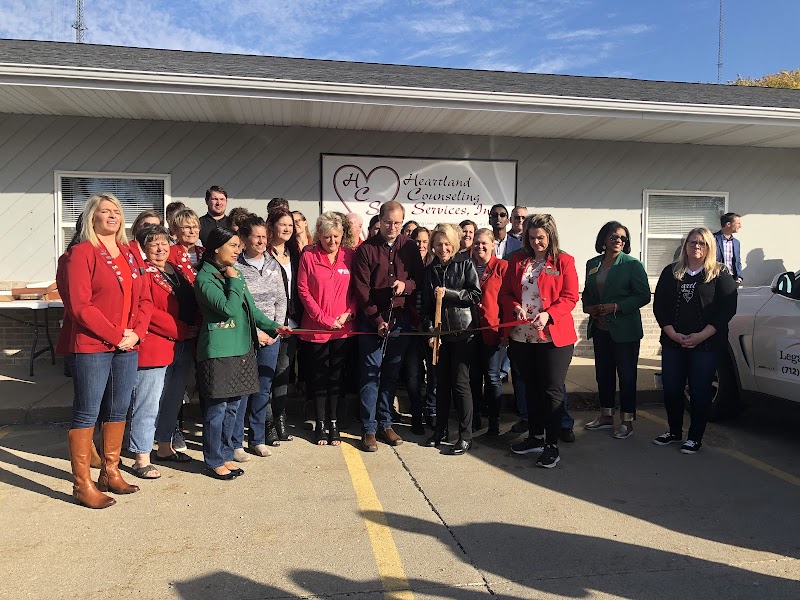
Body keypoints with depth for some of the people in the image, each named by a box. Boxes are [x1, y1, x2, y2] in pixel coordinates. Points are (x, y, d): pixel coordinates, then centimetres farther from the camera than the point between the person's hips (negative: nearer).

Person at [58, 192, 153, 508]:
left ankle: (110, 472, 27)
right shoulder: (81, 253, -6)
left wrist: (136, 333, -4)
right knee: (87, 413, 1)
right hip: (90, 346, -6)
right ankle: (82, 484, 11)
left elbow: (145, 298, 11)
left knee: (118, 411, 13)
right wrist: (116, 335, -15)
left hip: (127, 346, 6)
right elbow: (80, 306, -14)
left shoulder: (131, 254, 13)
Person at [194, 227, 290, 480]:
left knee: (232, 405, 14)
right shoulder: (205, 278, -10)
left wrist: (273, 327, 9)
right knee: (217, 407, 0)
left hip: (241, 349, 8)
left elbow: (251, 309, 18)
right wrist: (234, 281, -11)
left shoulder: (235, 274, 14)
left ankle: (225, 455, 27)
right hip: (218, 351, -8)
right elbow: (229, 308, -21)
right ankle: (214, 461, 14)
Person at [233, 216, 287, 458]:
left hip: (271, 336, 5)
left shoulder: (273, 264, 9)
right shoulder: (235, 267, -7)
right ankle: (235, 443, 12)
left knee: (264, 389, 11)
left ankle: (258, 439, 23)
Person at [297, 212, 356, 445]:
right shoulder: (308, 257, -2)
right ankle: (320, 424, 19)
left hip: (343, 328, 1)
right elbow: (304, 291, -5)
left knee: (336, 376, 9)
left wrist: (349, 313, -9)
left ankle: (333, 423, 19)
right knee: (319, 377, 7)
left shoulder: (350, 256, 3)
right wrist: (325, 319, -10)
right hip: (316, 328, -1)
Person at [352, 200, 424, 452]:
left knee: (392, 374, 10)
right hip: (372, 320, -3)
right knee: (371, 374, -1)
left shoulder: (410, 247, 6)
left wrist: (406, 285, -13)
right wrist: (378, 320, -10)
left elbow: (420, 278, 9)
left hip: (401, 319, 3)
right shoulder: (366, 249, -3)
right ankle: (368, 429, 8)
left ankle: (385, 424, 22)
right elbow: (361, 289, -6)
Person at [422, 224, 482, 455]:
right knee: (442, 382, 10)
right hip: (439, 333, 4)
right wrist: (429, 330, -1)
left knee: (460, 382, -5)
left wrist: (448, 293, -14)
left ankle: (466, 436, 5)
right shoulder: (430, 270, 11)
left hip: (463, 332, -4)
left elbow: (476, 295, -8)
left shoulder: (465, 264, -1)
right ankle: (440, 430, 23)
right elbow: (426, 306, 10)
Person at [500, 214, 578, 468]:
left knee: (552, 390, -1)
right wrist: (516, 308, -12)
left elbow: (570, 297, -7)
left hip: (554, 336, -4)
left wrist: (548, 315, -22)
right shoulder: (517, 260, 9)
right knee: (531, 387, 16)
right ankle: (535, 437, 30)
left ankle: (552, 446, 8)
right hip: (522, 336, 5)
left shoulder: (564, 261, -2)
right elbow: (505, 292, 9)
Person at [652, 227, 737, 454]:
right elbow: (659, 306, 5)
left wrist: (701, 336, -14)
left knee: (700, 391, 2)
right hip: (672, 342, 3)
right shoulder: (671, 272, 8)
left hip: (706, 344, -3)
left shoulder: (720, 274, 0)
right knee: (671, 389, 5)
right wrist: (672, 333, -8)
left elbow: (727, 309, -6)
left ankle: (695, 437, 17)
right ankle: (674, 431, 25)